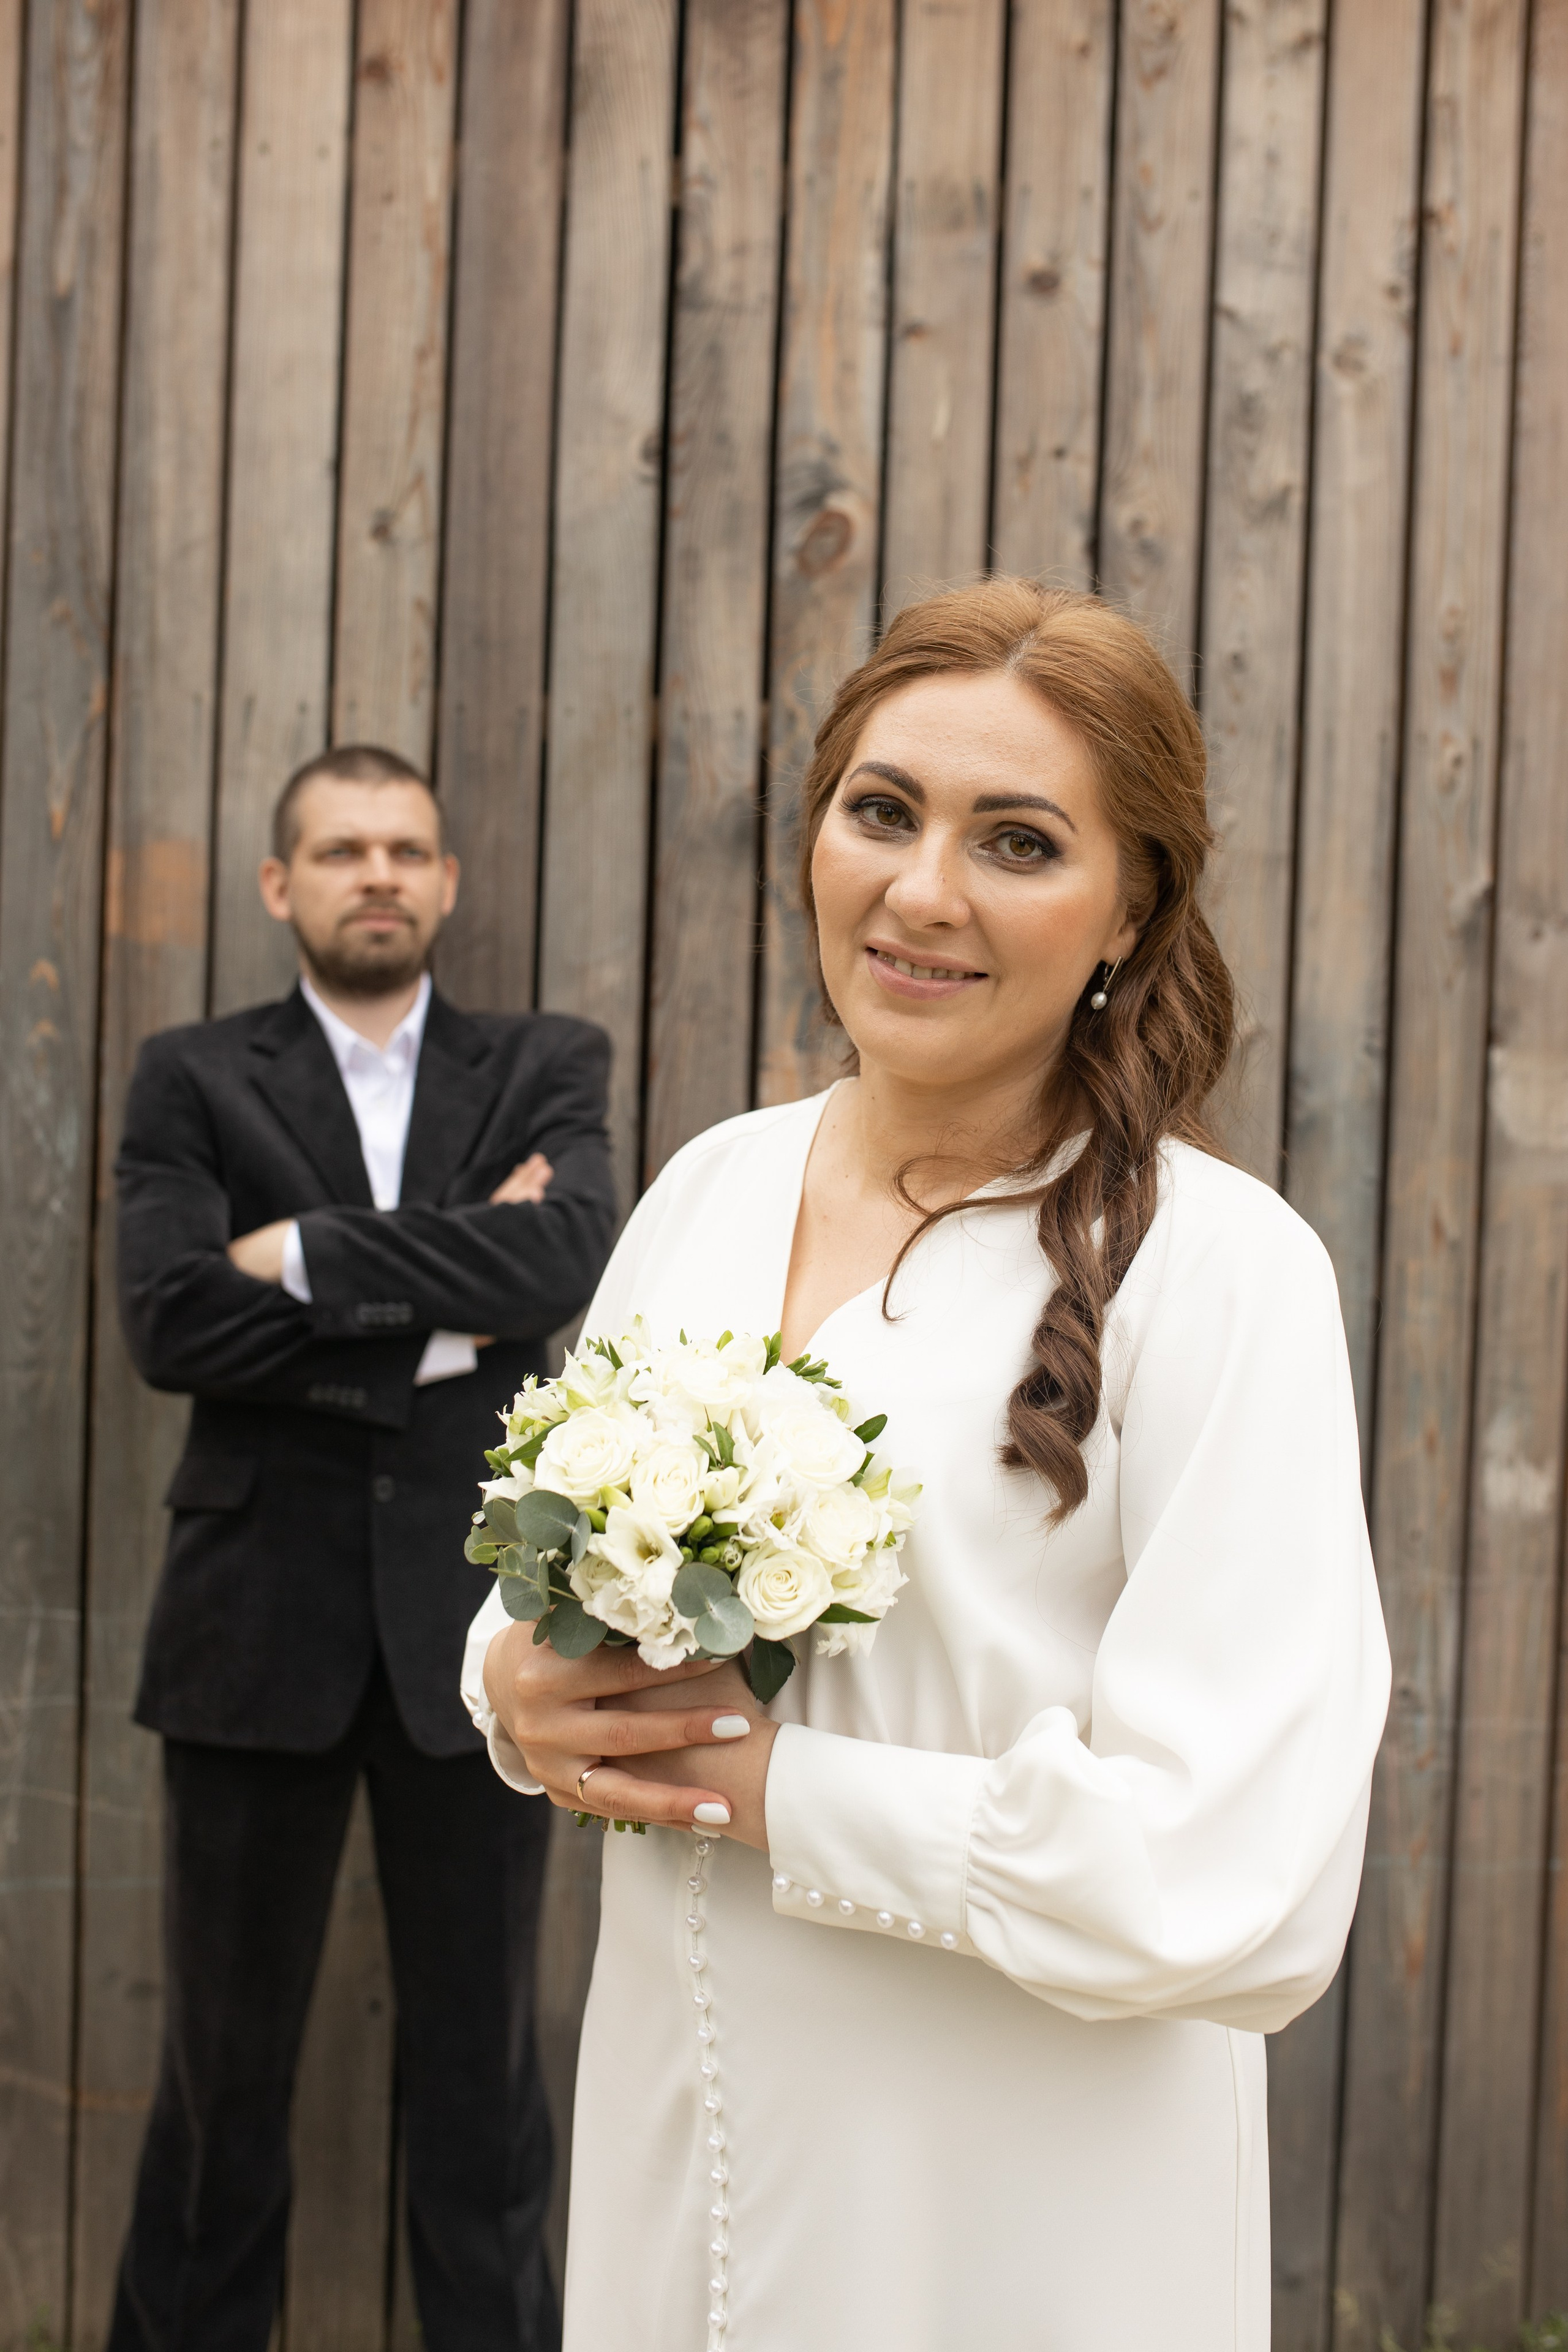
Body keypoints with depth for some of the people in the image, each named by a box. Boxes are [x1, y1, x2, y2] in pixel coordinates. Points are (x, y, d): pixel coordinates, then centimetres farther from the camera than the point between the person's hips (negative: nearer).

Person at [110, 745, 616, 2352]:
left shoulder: (546, 1072, 7)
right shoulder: (192, 1083, 4)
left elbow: (570, 1256, -14)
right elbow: (167, 1322, -11)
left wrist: (305, 1253, -12)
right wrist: (434, 1314, -13)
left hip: (473, 1627, 0)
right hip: (258, 1624, 0)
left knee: (478, 2053, 10)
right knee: (223, 2055, 10)